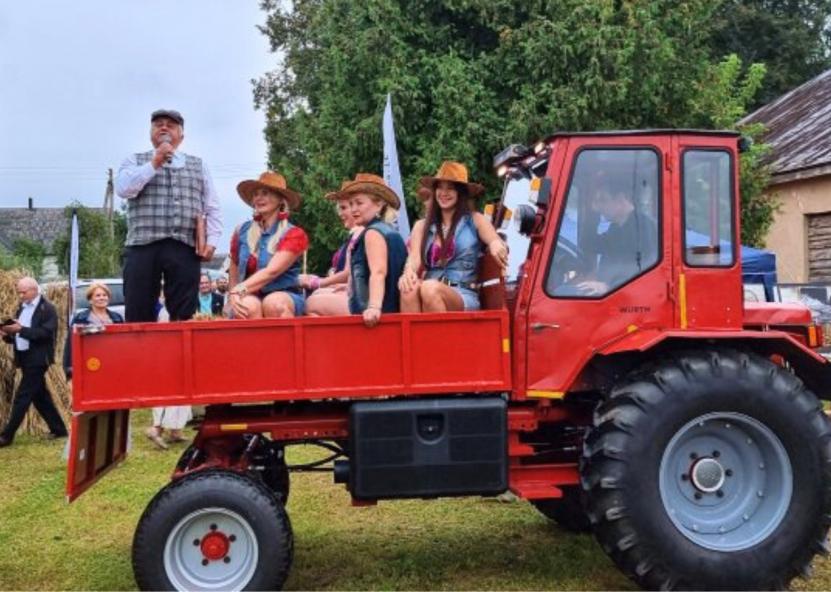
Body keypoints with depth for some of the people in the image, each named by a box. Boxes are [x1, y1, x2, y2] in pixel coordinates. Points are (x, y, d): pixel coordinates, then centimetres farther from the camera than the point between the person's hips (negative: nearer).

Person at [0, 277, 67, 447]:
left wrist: (21, 329, -26)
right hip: (25, 357, 9)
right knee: (40, 396, 12)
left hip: (37, 358, -9)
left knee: (23, 396, -8)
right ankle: (58, 429, 20)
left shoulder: (47, 308, -9)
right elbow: (19, 334, 19)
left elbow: (46, 333, -20)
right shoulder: (22, 308, 15)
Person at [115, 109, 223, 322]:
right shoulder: (135, 161, 15)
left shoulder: (198, 165, 20)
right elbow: (123, 189, -5)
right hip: (143, 246, -1)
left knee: (183, 316, -2)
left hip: (184, 248, 1)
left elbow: (212, 207, 16)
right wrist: (154, 164, -4)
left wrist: (211, 240, 4)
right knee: (138, 314, -4)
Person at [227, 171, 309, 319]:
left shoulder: (294, 234, -2)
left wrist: (240, 290, -29)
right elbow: (234, 273, 20)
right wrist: (234, 295, 2)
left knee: (274, 303, -36)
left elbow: (272, 271, -17)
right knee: (248, 305, -33)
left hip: (285, 296, -2)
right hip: (251, 296, 2)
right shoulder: (242, 232, 7)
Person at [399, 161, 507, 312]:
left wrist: (495, 244, -30)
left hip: (464, 296, -2)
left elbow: (499, 245, -3)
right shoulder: (422, 225, 18)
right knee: (409, 287, -33)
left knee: (430, 289, -35)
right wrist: (409, 272, -23)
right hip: (427, 293, 2)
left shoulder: (475, 220, 11)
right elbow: (415, 258, 3)